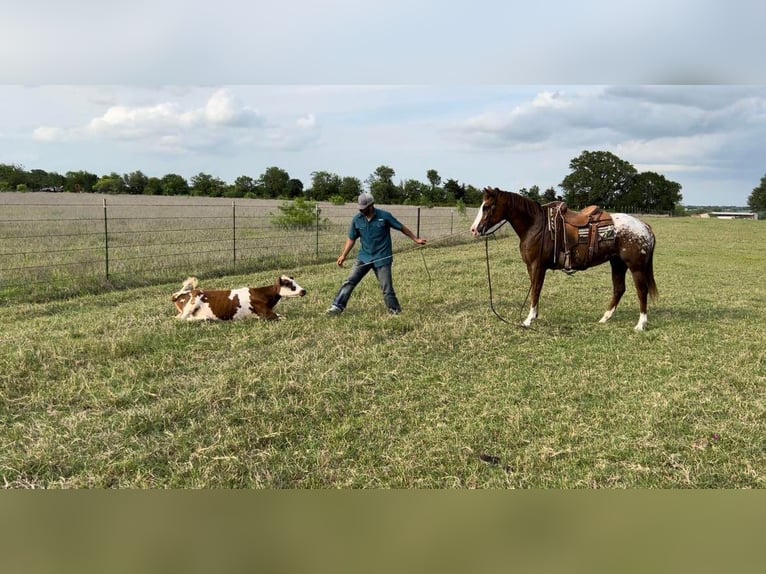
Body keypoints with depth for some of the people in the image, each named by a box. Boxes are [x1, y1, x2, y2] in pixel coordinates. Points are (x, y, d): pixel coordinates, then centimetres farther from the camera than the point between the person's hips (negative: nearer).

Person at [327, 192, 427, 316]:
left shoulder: (384, 216, -11)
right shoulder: (357, 219, -2)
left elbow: (402, 227, 1)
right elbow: (351, 239, 8)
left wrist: (416, 239, 4)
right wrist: (343, 256, 3)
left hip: (382, 258, -3)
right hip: (364, 258, 3)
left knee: (387, 288, -1)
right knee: (349, 281, -4)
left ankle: (395, 311, 16)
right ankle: (338, 307, 2)